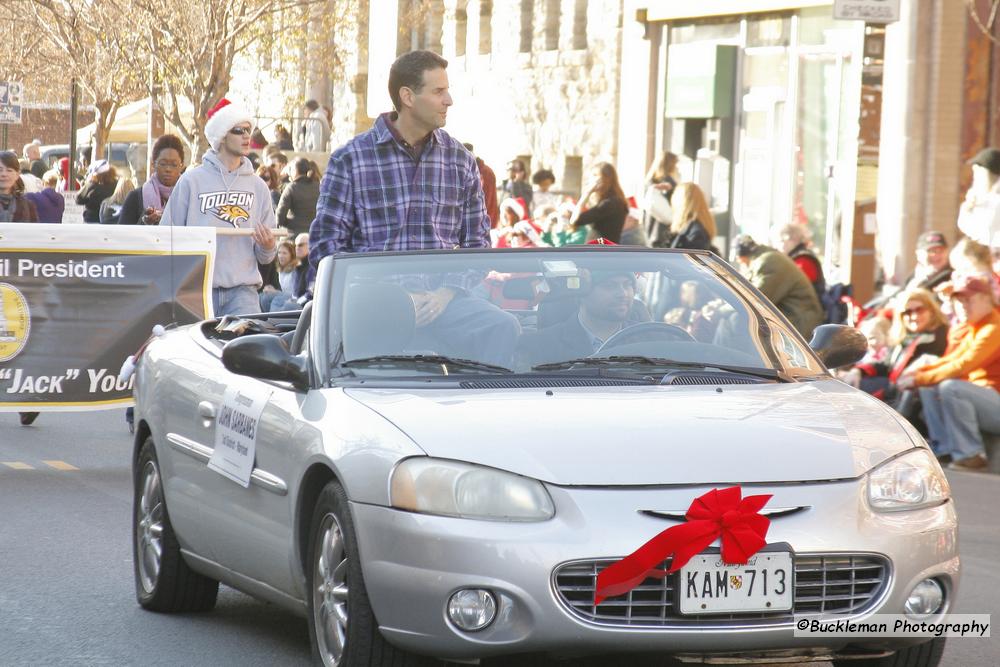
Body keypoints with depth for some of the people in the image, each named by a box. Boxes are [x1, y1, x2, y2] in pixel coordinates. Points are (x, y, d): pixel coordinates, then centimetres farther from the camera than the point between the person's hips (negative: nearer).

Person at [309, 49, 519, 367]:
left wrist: (446, 293, -4)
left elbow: (477, 240, 15)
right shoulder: (350, 159, 5)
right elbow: (324, 241, 1)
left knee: (503, 327, -28)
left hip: (441, 297, 2)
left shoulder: (461, 160, 15)